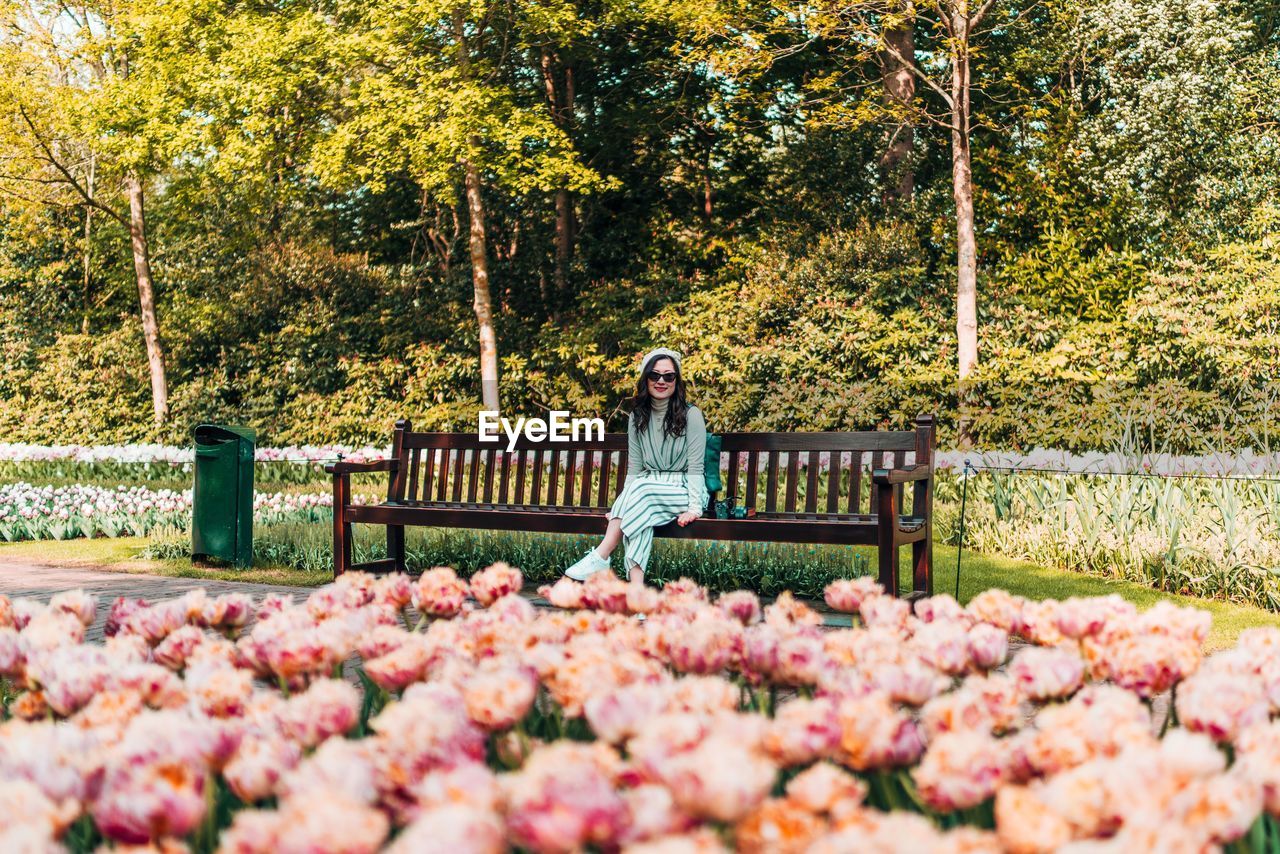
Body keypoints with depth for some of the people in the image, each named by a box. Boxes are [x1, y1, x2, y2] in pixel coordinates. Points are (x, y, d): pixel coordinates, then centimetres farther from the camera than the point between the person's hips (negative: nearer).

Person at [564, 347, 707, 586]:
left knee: (642, 489, -33)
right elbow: (634, 468, 7)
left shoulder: (691, 416, -5)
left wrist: (694, 507, -22)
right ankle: (636, 588, -46)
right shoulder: (638, 418, 8)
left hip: (684, 491, -3)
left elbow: (695, 468, -9)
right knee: (640, 514, -33)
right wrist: (621, 505, -6)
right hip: (647, 491, 4)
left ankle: (600, 558, -37)